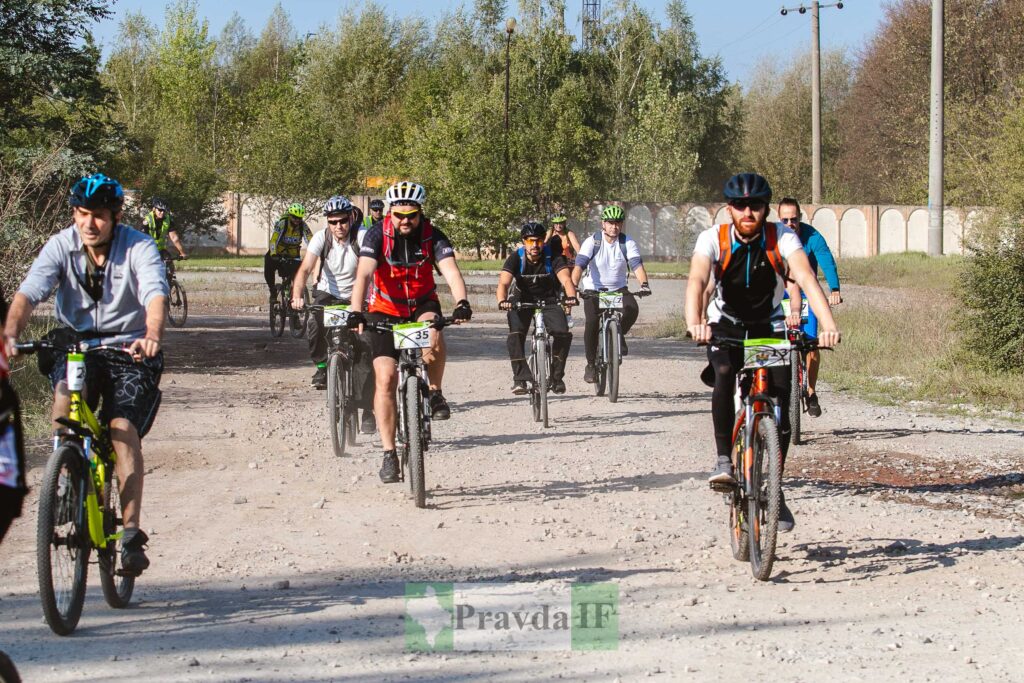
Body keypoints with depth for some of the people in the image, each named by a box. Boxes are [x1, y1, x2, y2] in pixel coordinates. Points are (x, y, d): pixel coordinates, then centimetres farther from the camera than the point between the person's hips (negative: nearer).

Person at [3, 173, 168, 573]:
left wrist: (152, 337, -50)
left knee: (123, 427, -20)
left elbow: (155, 295, -29)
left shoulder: (139, 248, -12)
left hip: (129, 350, -1)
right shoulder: (61, 247, -7)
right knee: (65, 392, -32)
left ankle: (131, 532, -18)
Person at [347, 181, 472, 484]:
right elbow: (364, 274, -29)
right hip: (385, 310, 0)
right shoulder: (377, 235, -17)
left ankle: (435, 393, -10)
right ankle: (389, 453, -6)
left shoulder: (432, 237, -16)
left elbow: (451, 271, -29)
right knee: (386, 378, -12)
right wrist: (356, 312, -45)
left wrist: (462, 303, -48)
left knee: (433, 335, -36)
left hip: (422, 304, 0)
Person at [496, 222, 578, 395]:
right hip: (524, 300, 0)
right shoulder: (515, 258, -18)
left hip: (549, 300, 0)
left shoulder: (553, 257, -17)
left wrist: (571, 296, -52)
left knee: (563, 334, -20)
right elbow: (504, 283, -30)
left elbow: (566, 279, -30)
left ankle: (556, 377, -1)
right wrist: (502, 301, -51)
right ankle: (520, 379, -18)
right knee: (515, 335, -25)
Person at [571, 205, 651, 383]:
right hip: (594, 289, -1)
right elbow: (579, 265, -22)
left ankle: (619, 334, 5)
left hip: (618, 288, 1)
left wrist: (644, 284, -37)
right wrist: (573, 286, -38)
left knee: (632, 310, -28)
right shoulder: (592, 242, -12)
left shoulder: (628, 243, -7)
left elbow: (637, 265, -19)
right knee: (592, 322, -22)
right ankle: (591, 364, -7)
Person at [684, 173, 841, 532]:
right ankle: (724, 460, -23)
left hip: (770, 329, 1)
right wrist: (694, 323, -53)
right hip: (726, 328, -1)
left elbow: (806, 278, -31)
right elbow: (697, 281, -33)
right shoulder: (713, 238, -18)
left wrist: (828, 325, -47)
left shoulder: (782, 237, -17)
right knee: (724, 377, -33)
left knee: (780, 409, -11)